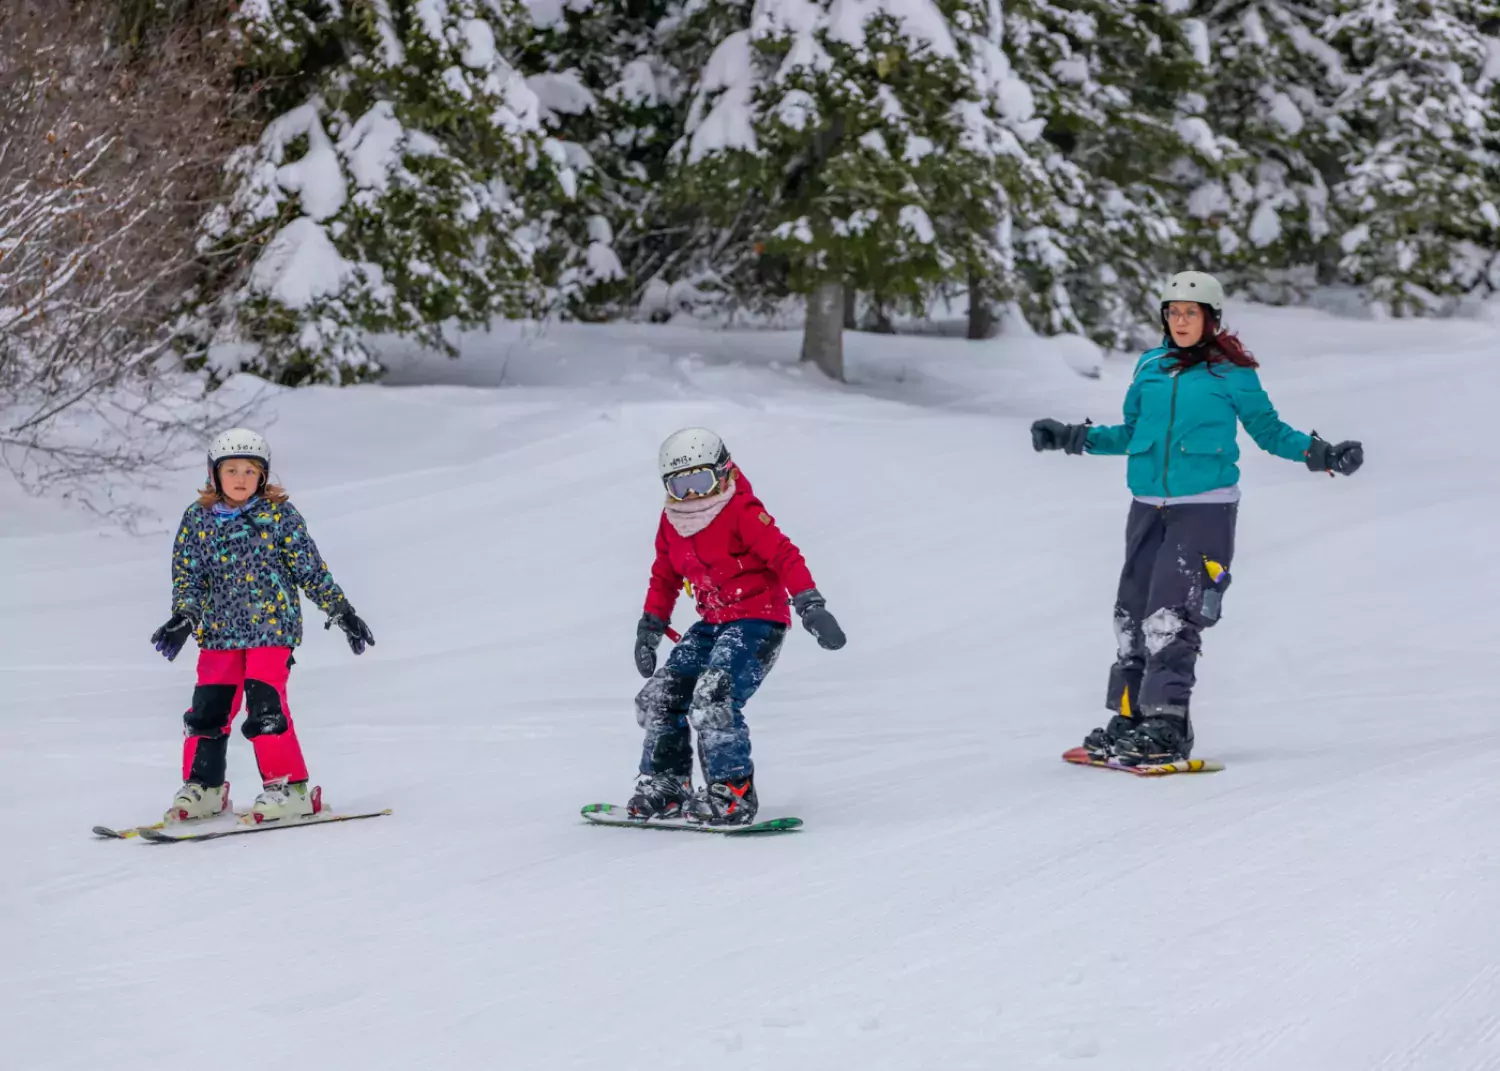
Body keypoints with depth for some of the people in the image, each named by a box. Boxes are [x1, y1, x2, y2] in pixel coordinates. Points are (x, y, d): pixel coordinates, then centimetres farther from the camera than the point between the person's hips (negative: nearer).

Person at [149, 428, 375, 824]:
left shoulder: (279, 514, 0)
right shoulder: (198, 519, 7)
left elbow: (312, 569, 4)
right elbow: (187, 576, 7)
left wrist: (342, 612, 4)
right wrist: (184, 618, -9)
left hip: (271, 626, -4)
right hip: (219, 631, 4)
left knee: (265, 707, -14)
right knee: (207, 710, 3)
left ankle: (289, 787, -6)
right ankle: (202, 787, 19)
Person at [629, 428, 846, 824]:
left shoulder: (741, 510, -14)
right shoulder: (672, 523, 8)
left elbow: (784, 555, -20)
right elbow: (664, 577, 22)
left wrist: (810, 605, -29)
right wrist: (650, 628, 20)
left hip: (758, 620, -8)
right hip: (714, 624, 8)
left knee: (712, 699, -27)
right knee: (659, 697, 3)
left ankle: (733, 793, -20)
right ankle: (662, 785, 18)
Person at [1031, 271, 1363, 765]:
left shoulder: (1232, 372, -1)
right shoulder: (1150, 367, 11)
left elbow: (1268, 429, 6)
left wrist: (1318, 453, -7)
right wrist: (1074, 438, 15)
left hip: (1205, 508, -5)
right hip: (1148, 507, 5)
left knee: (1170, 618, -13)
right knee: (1132, 615, 6)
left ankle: (1166, 728, -10)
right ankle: (1129, 718, 15)